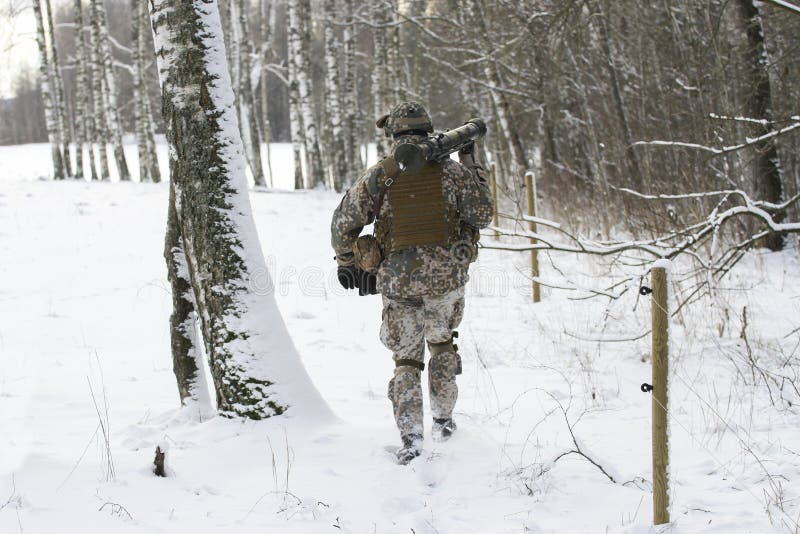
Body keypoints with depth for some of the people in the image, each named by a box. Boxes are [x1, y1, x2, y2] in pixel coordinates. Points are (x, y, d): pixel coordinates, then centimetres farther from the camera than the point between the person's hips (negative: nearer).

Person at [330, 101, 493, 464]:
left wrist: (347, 263, 20)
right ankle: (443, 420, 32)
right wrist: (472, 168, 14)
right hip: (447, 276, 1)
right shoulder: (452, 171, -3)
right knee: (443, 344, 27)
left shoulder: (377, 176, -2)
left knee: (406, 359, 10)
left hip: (397, 279, -1)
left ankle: (410, 438, -3)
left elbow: (343, 224, 3)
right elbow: (482, 217, 5)